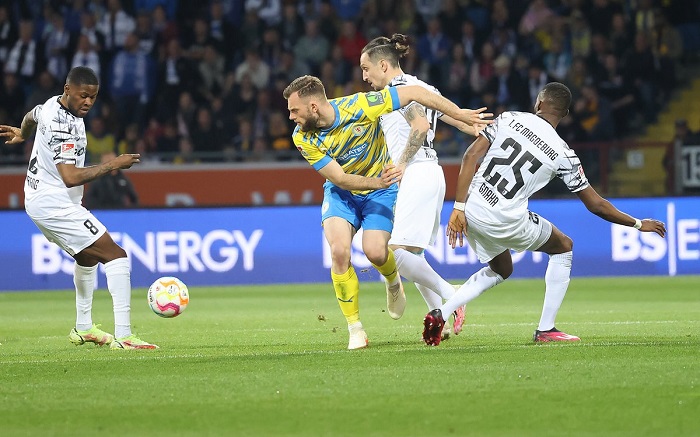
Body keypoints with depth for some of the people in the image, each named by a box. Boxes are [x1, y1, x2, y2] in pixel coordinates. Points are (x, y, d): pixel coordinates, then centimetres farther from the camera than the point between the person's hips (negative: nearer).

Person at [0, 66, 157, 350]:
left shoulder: (53, 104, 5)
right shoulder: (62, 125, -25)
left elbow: (32, 116, 31)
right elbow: (71, 177, -33)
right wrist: (112, 165, -25)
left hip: (40, 200, 11)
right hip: (55, 205, -11)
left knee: (88, 256, 31)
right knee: (116, 257, -16)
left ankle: (83, 329, 42)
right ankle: (123, 336, -25)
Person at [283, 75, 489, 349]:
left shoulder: (358, 106, -28)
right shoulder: (303, 139, -19)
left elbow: (414, 93, -21)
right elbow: (340, 178, -20)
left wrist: (460, 115, -19)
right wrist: (376, 182, -38)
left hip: (380, 190, -2)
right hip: (341, 192, 2)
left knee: (375, 252, -20)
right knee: (339, 251, -22)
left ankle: (393, 282, 19)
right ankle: (355, 329, -8)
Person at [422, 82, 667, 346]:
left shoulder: (509, 119, 3)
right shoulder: (563, 155, -1)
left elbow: (471, 156, -6)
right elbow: (596, 205, 5)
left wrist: (459, 207, -5)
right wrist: (638, 224, 18)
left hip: (471, 212, 4)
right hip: (505, 221, -4)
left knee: (501, 270, 29)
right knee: (564, 247, 22)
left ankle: (441, 313, 11)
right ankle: (546, 329, 16)